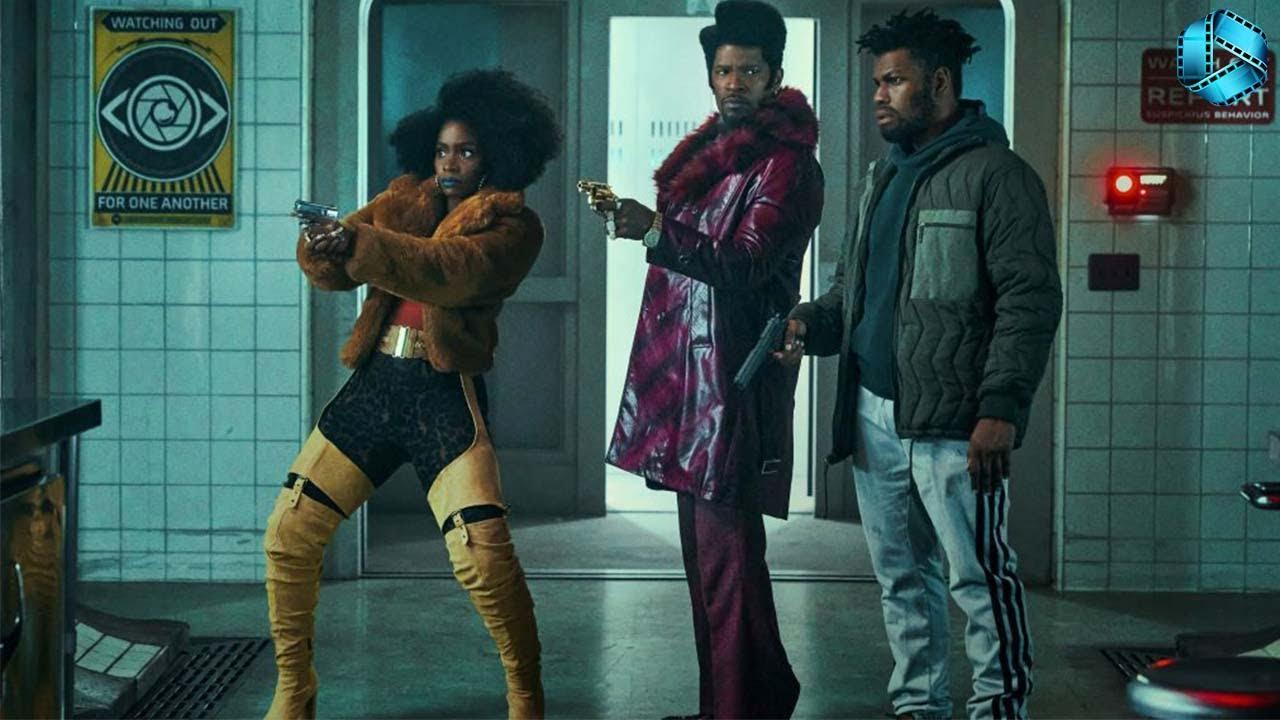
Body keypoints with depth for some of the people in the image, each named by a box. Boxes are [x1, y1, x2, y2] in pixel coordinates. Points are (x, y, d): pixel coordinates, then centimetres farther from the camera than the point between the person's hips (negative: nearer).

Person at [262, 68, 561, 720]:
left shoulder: (511, 223, 0)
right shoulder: (404, 197, 15)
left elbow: (452, 271, -20)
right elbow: (335, 269, 5)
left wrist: (358, 241, -30)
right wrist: (321, 247, -20)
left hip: (445, 395, -5)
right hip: (374, 382, 5)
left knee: (483, 554, -17)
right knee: (289, 532, 0)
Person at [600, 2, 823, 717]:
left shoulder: (786, 163, -7)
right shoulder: (710, 153, 19)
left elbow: (746, 263, -19)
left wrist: (656, 230, -26)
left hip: (736, 380, -9)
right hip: (688, 376, 9)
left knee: (726, 547, -10)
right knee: (704, 545, 12)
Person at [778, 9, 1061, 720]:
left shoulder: (995, 174, -7)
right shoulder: (883, 177, 18)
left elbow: (1030, 300, -13)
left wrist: (1001, 407, -20)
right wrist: (813, 322, 4)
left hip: (951, 424, -8)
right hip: (873, 418, 8)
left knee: (980, 575, -4)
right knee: (900, 578, 14)